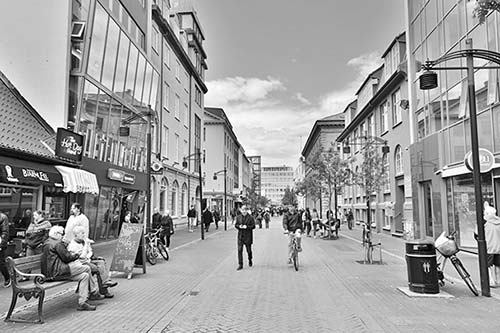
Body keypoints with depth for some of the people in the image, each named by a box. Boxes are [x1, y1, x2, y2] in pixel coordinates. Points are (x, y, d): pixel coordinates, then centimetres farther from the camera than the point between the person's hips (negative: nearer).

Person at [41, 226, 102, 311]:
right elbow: (66, 258, -13)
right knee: (87, 268, -12)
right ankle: (94, 293, -2)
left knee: (85, 276, 6)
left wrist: (72, 255, 13)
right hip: (57, 272, -11)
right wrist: (76, 255, 5)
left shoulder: (47, 242, 20)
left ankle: (82, 303, 5)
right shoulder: (57, 243, -12)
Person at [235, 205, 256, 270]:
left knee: (249, 250, 10)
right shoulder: (238, 217, 7)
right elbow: (236, 225, 10)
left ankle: (250, 260, 39)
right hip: (240, 236, 2)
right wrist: (239, 226, -11)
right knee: (240, 250, -5)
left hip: (248, 236, -2)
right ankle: (240, 265, -1)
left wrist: (246, 227, -19)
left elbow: (253, 226, -6)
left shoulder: (250, 218, -4)